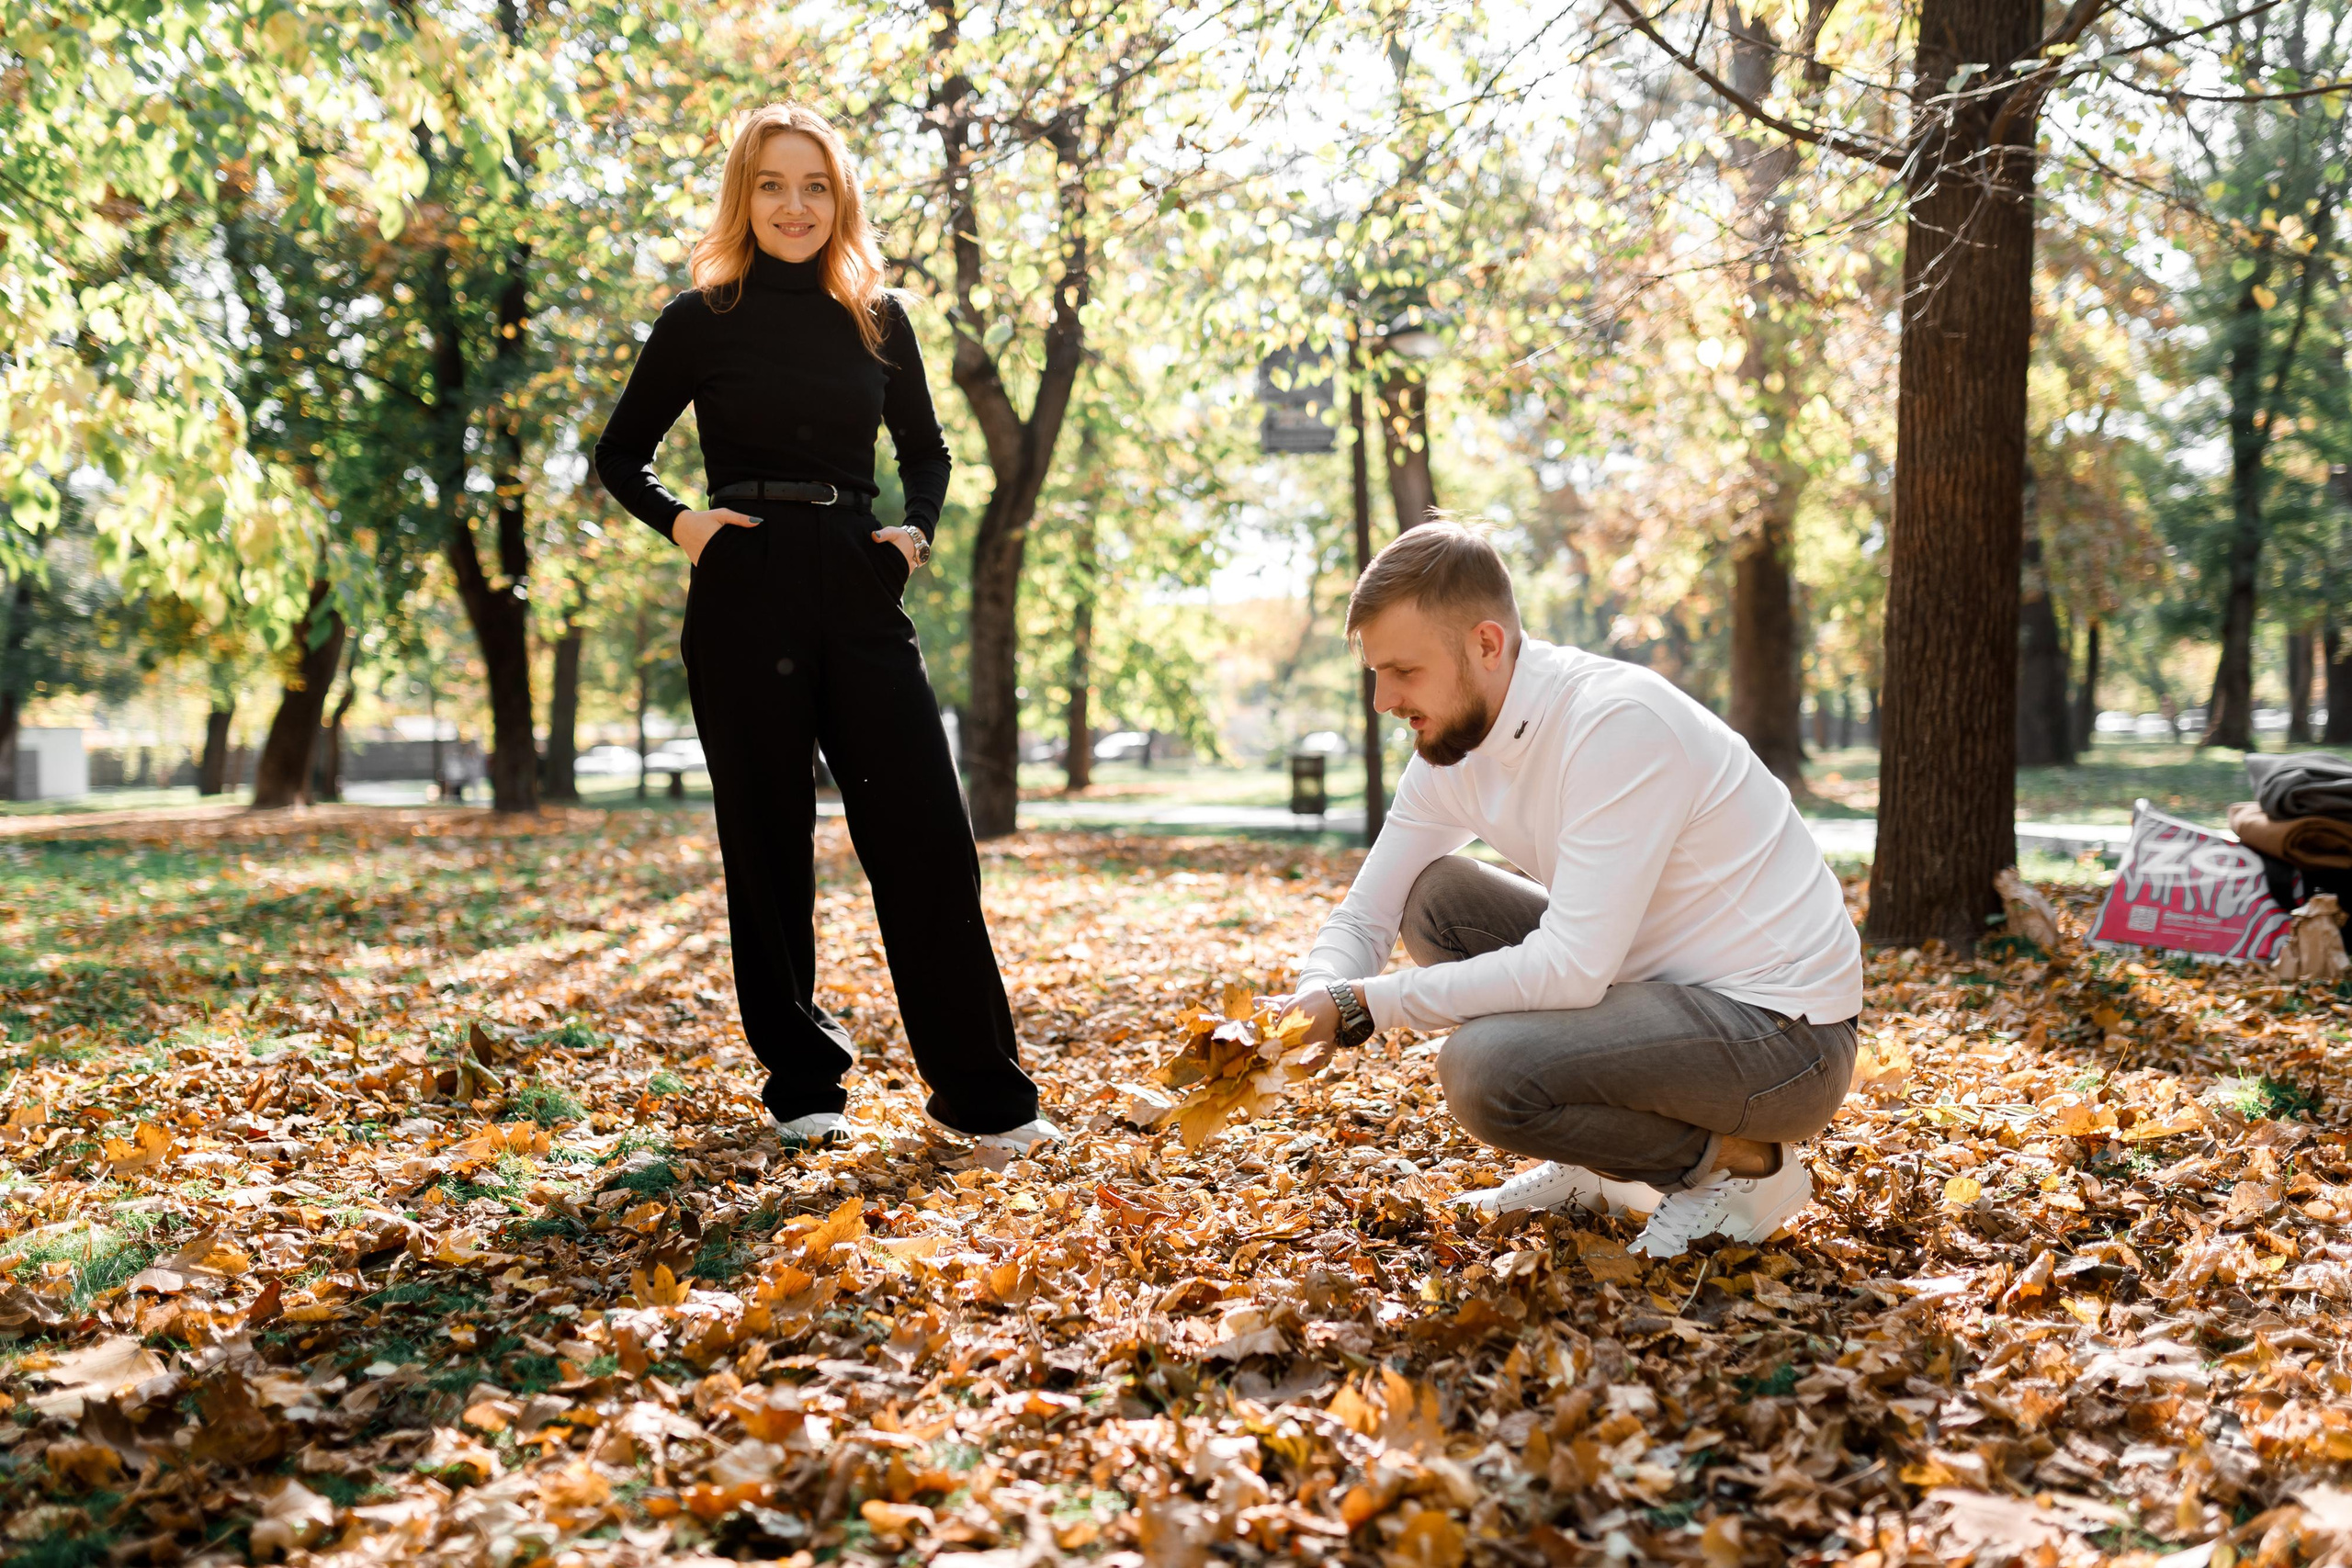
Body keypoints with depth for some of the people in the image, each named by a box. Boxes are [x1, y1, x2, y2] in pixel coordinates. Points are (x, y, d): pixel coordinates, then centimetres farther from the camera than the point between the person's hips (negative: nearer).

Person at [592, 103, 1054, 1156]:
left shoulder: (877, 319, 11)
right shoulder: (702, 319, 4)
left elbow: (925, 450, 24)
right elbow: (620, 455, 12)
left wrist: (917, 529, 5)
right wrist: (677, 523, -6)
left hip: (859, 593, 2)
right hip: (743, 595, -2)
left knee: (927, 836, -5)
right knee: (768, 843, 3)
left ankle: (983, 1092, 1)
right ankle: (802, 1086, 16)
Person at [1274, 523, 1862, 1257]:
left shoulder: (1617, 723, -26)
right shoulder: (1451, 750, 0)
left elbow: (1571, 969, -31)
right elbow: (1362, 918, 5)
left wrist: (1365, 1003, -27)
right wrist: (1311, 1009, -18)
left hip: (1784, 1031, -9)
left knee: (1483, 1067, -27)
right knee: (1434, 896, 2)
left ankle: (1738, 1164, -2)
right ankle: (1597, 1168, 10)